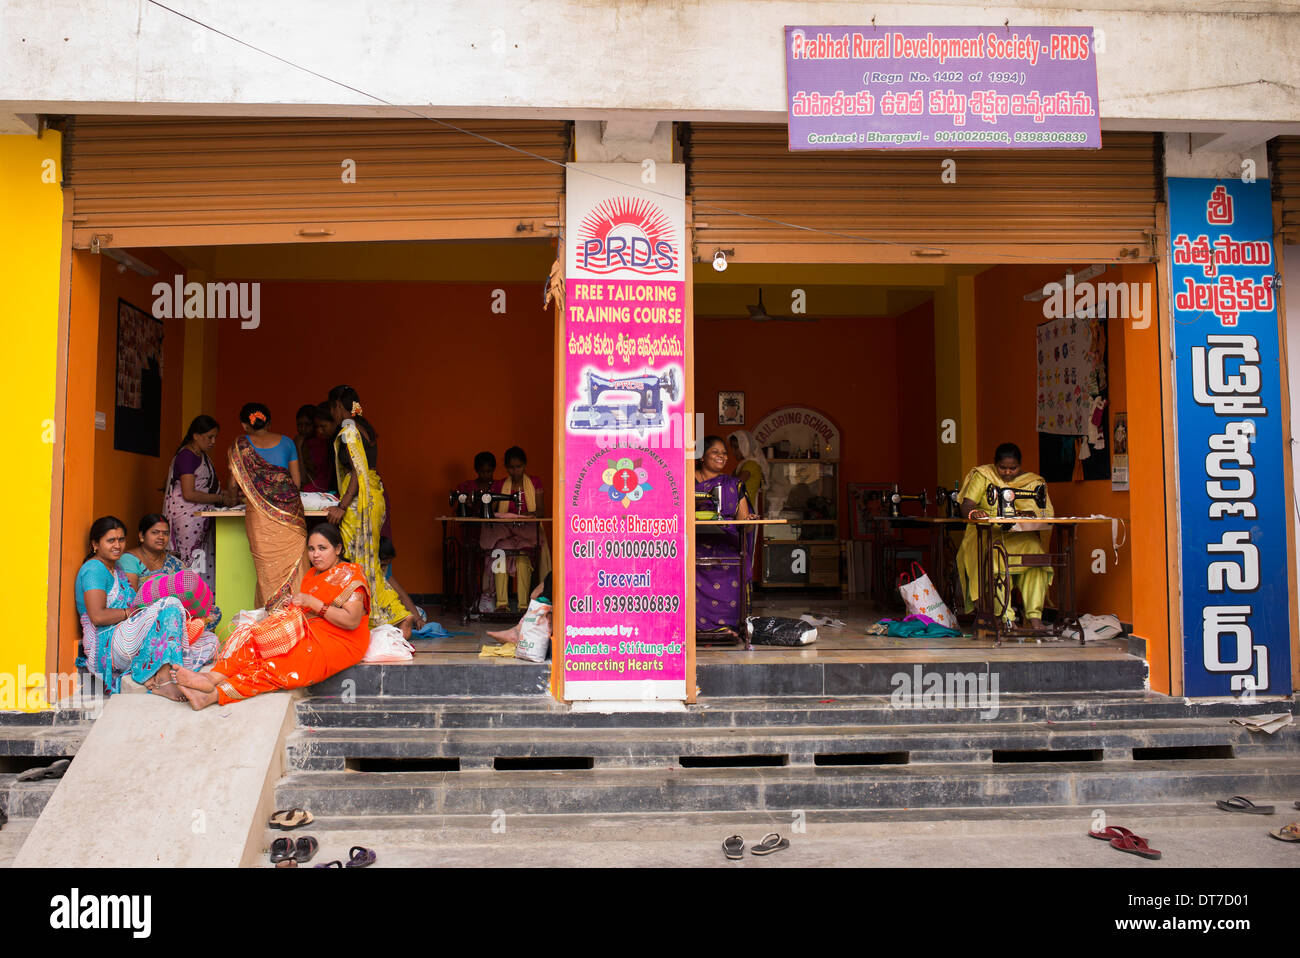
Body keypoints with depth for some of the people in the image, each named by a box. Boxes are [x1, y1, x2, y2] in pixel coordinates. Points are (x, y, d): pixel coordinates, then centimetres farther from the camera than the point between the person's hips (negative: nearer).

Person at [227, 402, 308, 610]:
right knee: (293, 564, 4)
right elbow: (297, 479, 10)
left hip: (259, 514, -1)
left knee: (267, 568, 3)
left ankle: (271, 613, 1)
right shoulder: (286, 442, 8)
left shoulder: (240, 445, 4)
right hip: (290, 512, 1)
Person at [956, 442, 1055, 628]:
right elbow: (966, 506, -1)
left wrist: (1030, 514, -22)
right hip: (987, 533, -1)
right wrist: (973, 512, -27)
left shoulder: (1032, 481, 12)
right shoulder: (983, 475, 8)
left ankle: (1034, 615, -30)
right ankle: (1006, 616, -35)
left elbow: (1046, 512, 2)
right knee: (994, 558, -35)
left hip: (1020, 534, 1)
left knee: (1035, 551, -32)